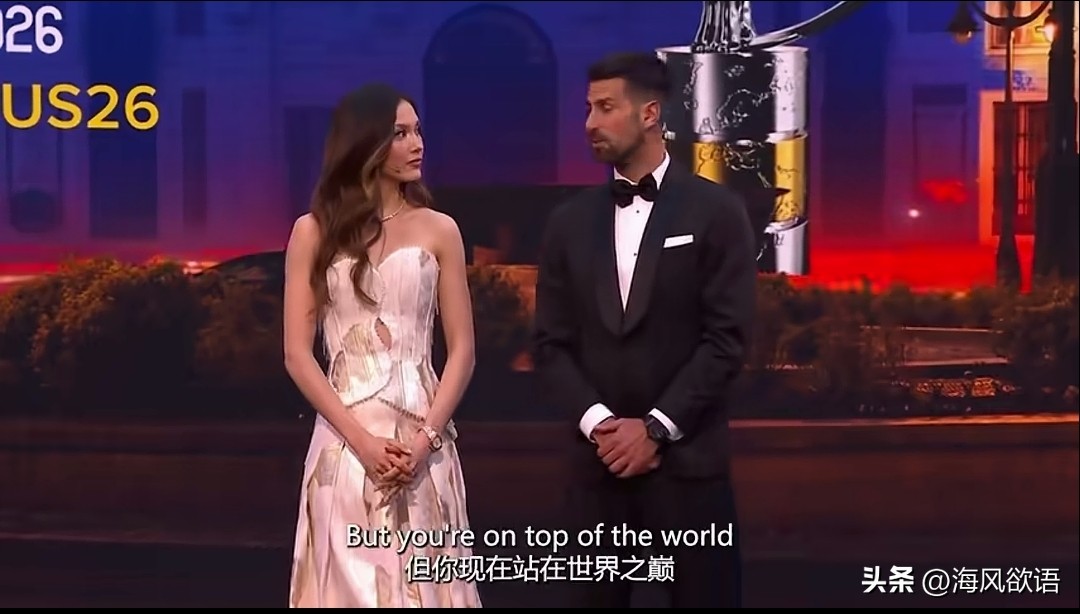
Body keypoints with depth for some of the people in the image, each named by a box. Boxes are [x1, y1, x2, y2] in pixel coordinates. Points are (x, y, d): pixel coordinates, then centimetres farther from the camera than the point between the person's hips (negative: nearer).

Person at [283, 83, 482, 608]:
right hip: (346, 441, -1)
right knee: (353, 578, 4)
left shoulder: (439, 230, 6)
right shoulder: (314, 232, 4)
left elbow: (461, 349, 3)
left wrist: (426, 436, -10)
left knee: (421, 581, 5)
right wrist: (361, 438, -11)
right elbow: (297, 354, -1)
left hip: (422, 441, 1)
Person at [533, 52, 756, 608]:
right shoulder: (570, 221, 9)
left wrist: (656, 427, -11)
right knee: (600, 596, 9)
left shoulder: (715, 212, -2)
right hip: (598, 459, 3)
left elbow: (726, 339, -7)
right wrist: (597, 423, -9)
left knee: (703, 595, 2)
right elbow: (551, 343, 6)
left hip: (686, 459, -3)